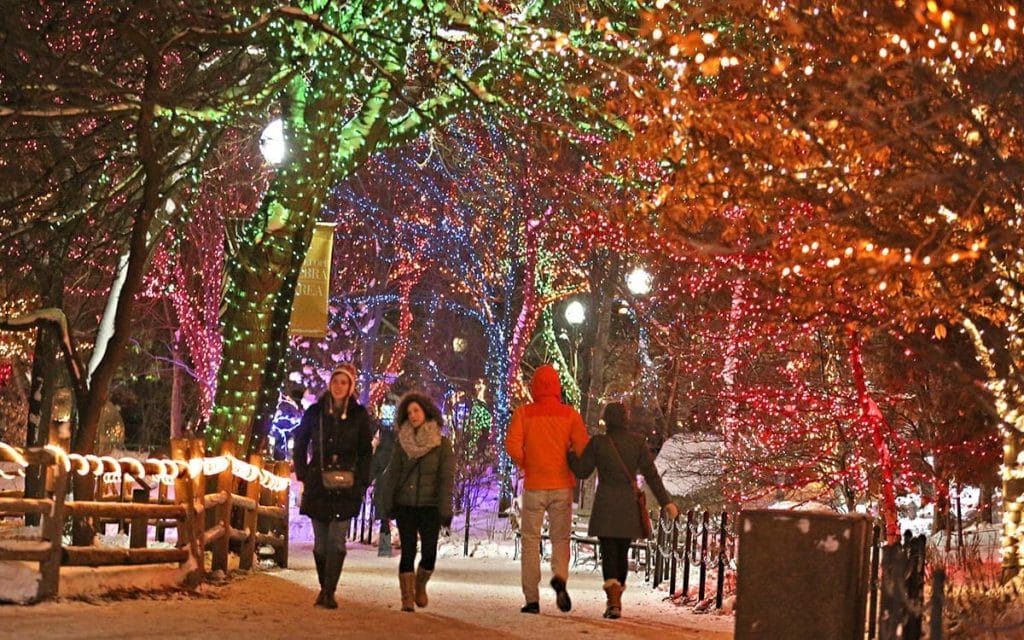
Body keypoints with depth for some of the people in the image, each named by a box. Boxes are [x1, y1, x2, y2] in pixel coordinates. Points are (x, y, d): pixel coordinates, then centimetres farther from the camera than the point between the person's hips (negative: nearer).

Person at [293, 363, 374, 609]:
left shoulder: (359, 415, 4)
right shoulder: (314, 412, 6)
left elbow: (366, 451, 7)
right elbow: (300, 444, 13)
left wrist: (361, 482, -1)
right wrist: (303, 475, 4)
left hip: (345, 486, -2)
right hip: (318, 485, 2)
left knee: (336, 540, -10)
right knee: (321, 541, 6)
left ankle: (329, 591, -10)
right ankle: (325, 588, 18)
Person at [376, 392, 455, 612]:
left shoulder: (442, 444, 0)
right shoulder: (403, 443, 8)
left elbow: (446, 478, -4)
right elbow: (392, 474, 8)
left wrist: (445, 510, -12)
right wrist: (387, 504, 2)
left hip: (429, 506, -1)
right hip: (405, 505, 1)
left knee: (429, 553, -5)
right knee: (408, 552, -5)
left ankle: (420, 585, 23)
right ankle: (407, 598, 0)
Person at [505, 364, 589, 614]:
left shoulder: (524, 413, -3)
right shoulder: (569, 414, -1)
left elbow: (512, 445, -14)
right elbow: (583, 448, -8)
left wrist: (525, 465, 4)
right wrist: (571, 466, 11)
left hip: (534, 486, -1)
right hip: (562, 487, 1)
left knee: (531, 540, 8)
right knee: (560, 538, 12)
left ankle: (532, 599, 5)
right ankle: (560, 577, -17)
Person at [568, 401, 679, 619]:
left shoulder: (597, 443, -6)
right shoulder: (637, 442, 0)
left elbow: (582, 471, 1)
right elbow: (651, 474, -4)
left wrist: (568, 453, 16)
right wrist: (665, 502, -3)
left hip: (605, 507, -2)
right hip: (629, 508, 2)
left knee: (609, 554, -4)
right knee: (622, 554, 16)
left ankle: (614, 603, -22)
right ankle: (615, 601, 23)